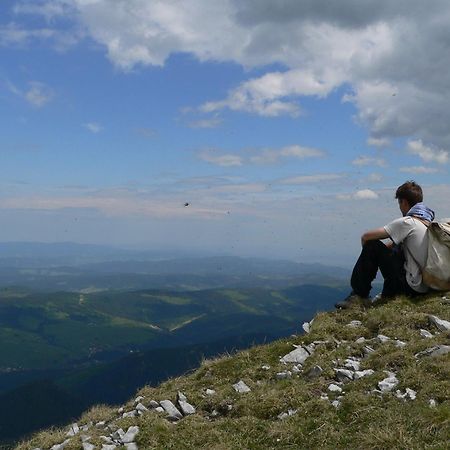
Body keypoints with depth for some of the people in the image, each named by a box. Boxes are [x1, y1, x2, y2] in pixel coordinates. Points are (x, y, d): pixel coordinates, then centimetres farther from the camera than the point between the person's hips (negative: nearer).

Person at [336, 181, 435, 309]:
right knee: (396, 249, 27)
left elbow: (366, 237, -11)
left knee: (372, 246, -5)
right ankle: (387, 296, 29)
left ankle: (359, 295, 3)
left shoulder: (407, 222, -14)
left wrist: (367, 251, 7)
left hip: (412, 287, -8)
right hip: (428, 285, 8)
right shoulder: (430, 222, 11)